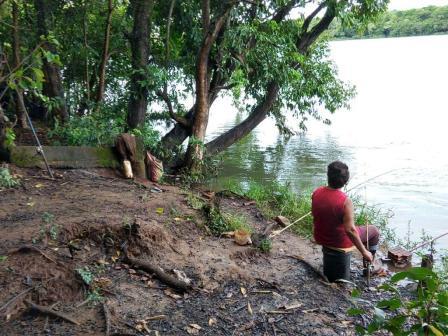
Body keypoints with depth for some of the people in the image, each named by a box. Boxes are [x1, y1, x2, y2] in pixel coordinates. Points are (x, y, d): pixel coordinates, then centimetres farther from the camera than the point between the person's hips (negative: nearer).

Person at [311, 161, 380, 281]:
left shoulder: (316, 193, -12)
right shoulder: (345, 201, -30)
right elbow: (350, 230, -31)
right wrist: (364, 252, -21)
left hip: (322, 239, 6)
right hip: (340, 243, -5)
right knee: (374, 231, 18)